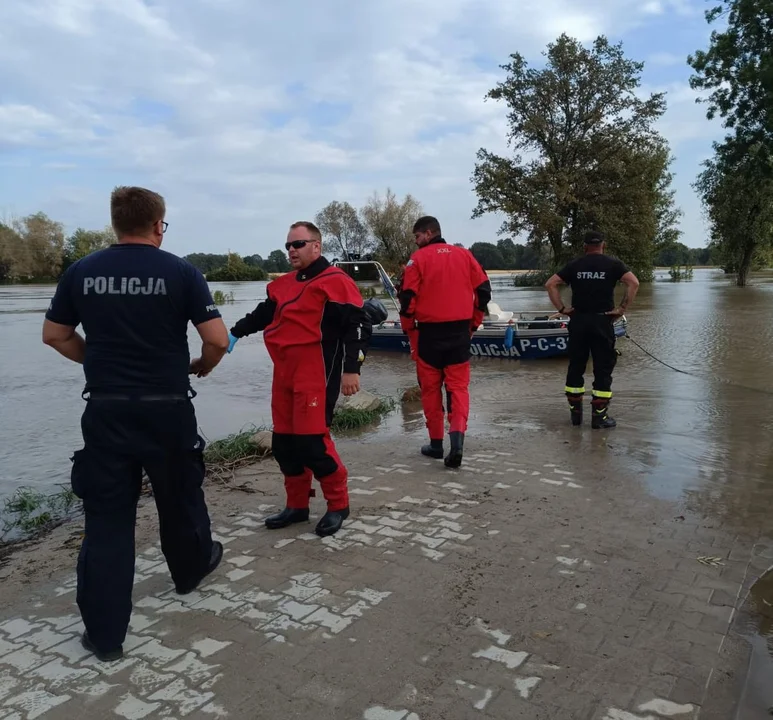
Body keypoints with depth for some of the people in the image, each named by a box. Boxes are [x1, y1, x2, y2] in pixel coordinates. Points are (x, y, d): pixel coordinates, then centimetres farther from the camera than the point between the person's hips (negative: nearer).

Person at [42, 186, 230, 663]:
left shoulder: (81, 272, 2)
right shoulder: (181, 272, -7)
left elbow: (54, 336, 10)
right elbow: (218, 339, -12)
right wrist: (203, 366, 9)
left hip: (105, 409, 2)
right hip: (167, 408, -2)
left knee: (107, 517, 8)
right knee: (180, 500, 20)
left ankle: (104, 634, 14)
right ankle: (192, 569, 45)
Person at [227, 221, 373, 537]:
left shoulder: (335, 281, -9)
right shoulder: (283, 284, 16)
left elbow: (358, 324, -14)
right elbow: (263, 314, 26)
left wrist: (351, 369, -19)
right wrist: (235, 333, 12)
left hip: (316, 376, -8)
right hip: (284, 374, 9)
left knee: (312, 439, -10)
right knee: (283, 441, 11)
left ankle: (338, 505, 8)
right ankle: (297, 505, 25)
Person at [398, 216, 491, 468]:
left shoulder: (419, 258, -4)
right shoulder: (464, 254, 8)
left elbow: (408, 298, -8)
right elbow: (484, 290, 6)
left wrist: (410, 331, 5)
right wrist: (473, 324, 14)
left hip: (430, 332, -3)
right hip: (460, 331, 3)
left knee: (431, 387, 10)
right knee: (458, 385, 7)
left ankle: (436, 443, 17)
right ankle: (457, 438, -11)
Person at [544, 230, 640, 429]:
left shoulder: (575, 265, 8)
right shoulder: (613, 264, 2)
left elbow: (550, 284, 2)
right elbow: (633, 283, -10)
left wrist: (561, 308, 2)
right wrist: (622, 309, -7)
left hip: (578, 321, 2)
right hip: (602, 321, -2)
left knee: (575, 367, 11)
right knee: (603, 369, 4)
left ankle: (575, 412, 16)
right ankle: (599, 416, 6)